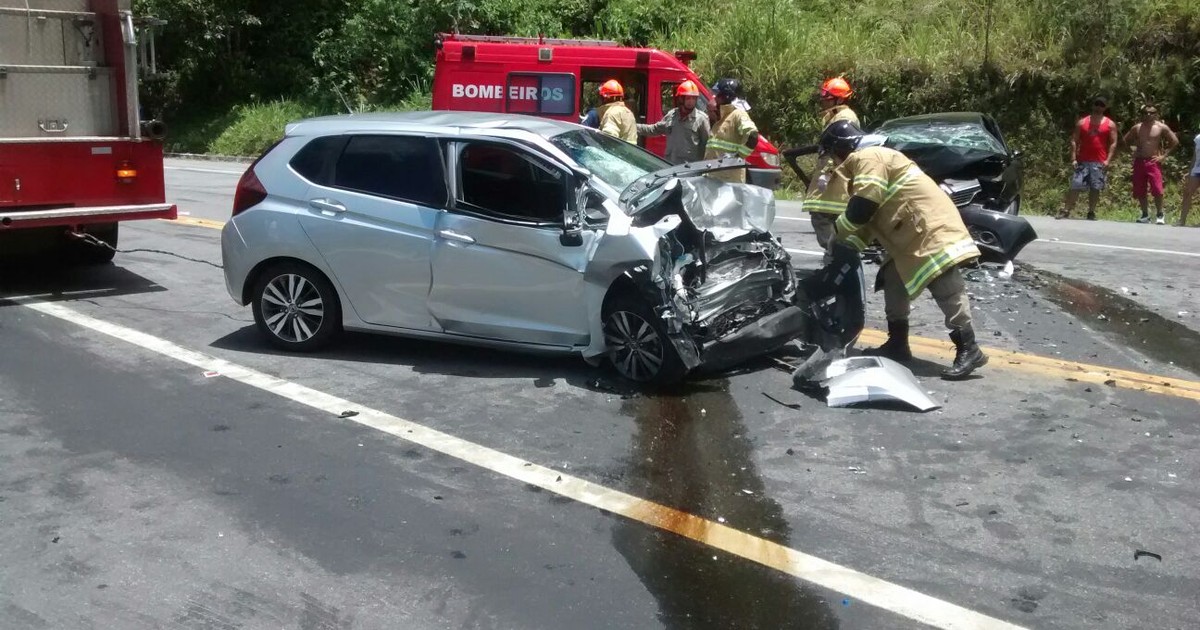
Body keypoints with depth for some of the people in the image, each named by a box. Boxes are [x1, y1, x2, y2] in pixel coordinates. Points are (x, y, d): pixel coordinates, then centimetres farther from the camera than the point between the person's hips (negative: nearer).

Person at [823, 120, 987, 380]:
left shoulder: (868, 158, -10)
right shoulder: (865, 164, 24)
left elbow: (862, 208, -19)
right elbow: (870, 218, 21)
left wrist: (836, 233, -4)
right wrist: (848, 246, 9)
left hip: (931, 226, -11)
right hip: (912, 234, 11)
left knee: (945, 286, -15)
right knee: (894, 281, 15)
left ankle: (968, 349, -17)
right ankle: (897, 343, 21)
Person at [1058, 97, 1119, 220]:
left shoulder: (1110, 124, 6)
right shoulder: (1082, 122, 8)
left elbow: (1113, 143, 2)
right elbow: (1074, 141, 5)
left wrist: (1108, 160, -9)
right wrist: (1073, 158, -4)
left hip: (1099, 163, 0)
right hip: (1082, 161, 0)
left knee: (1095, 188, 1)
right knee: (1075, 186, -3)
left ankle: (1091, 213, 8)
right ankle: (1066, 211, 0)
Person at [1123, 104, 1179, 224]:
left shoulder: (1161, 127, -1)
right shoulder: (1137, 128, 7)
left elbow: (1175, 141, 3)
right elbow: (1126, 140, 22)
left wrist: (1164, 155, -3)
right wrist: (1134, 150, 9)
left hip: (1154, 162, -4)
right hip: (1139, 162, 4)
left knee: (1157, 190, -14)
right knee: (1139, 191, 5)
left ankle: (1159, 215, -3)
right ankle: (1145, 215, 17)